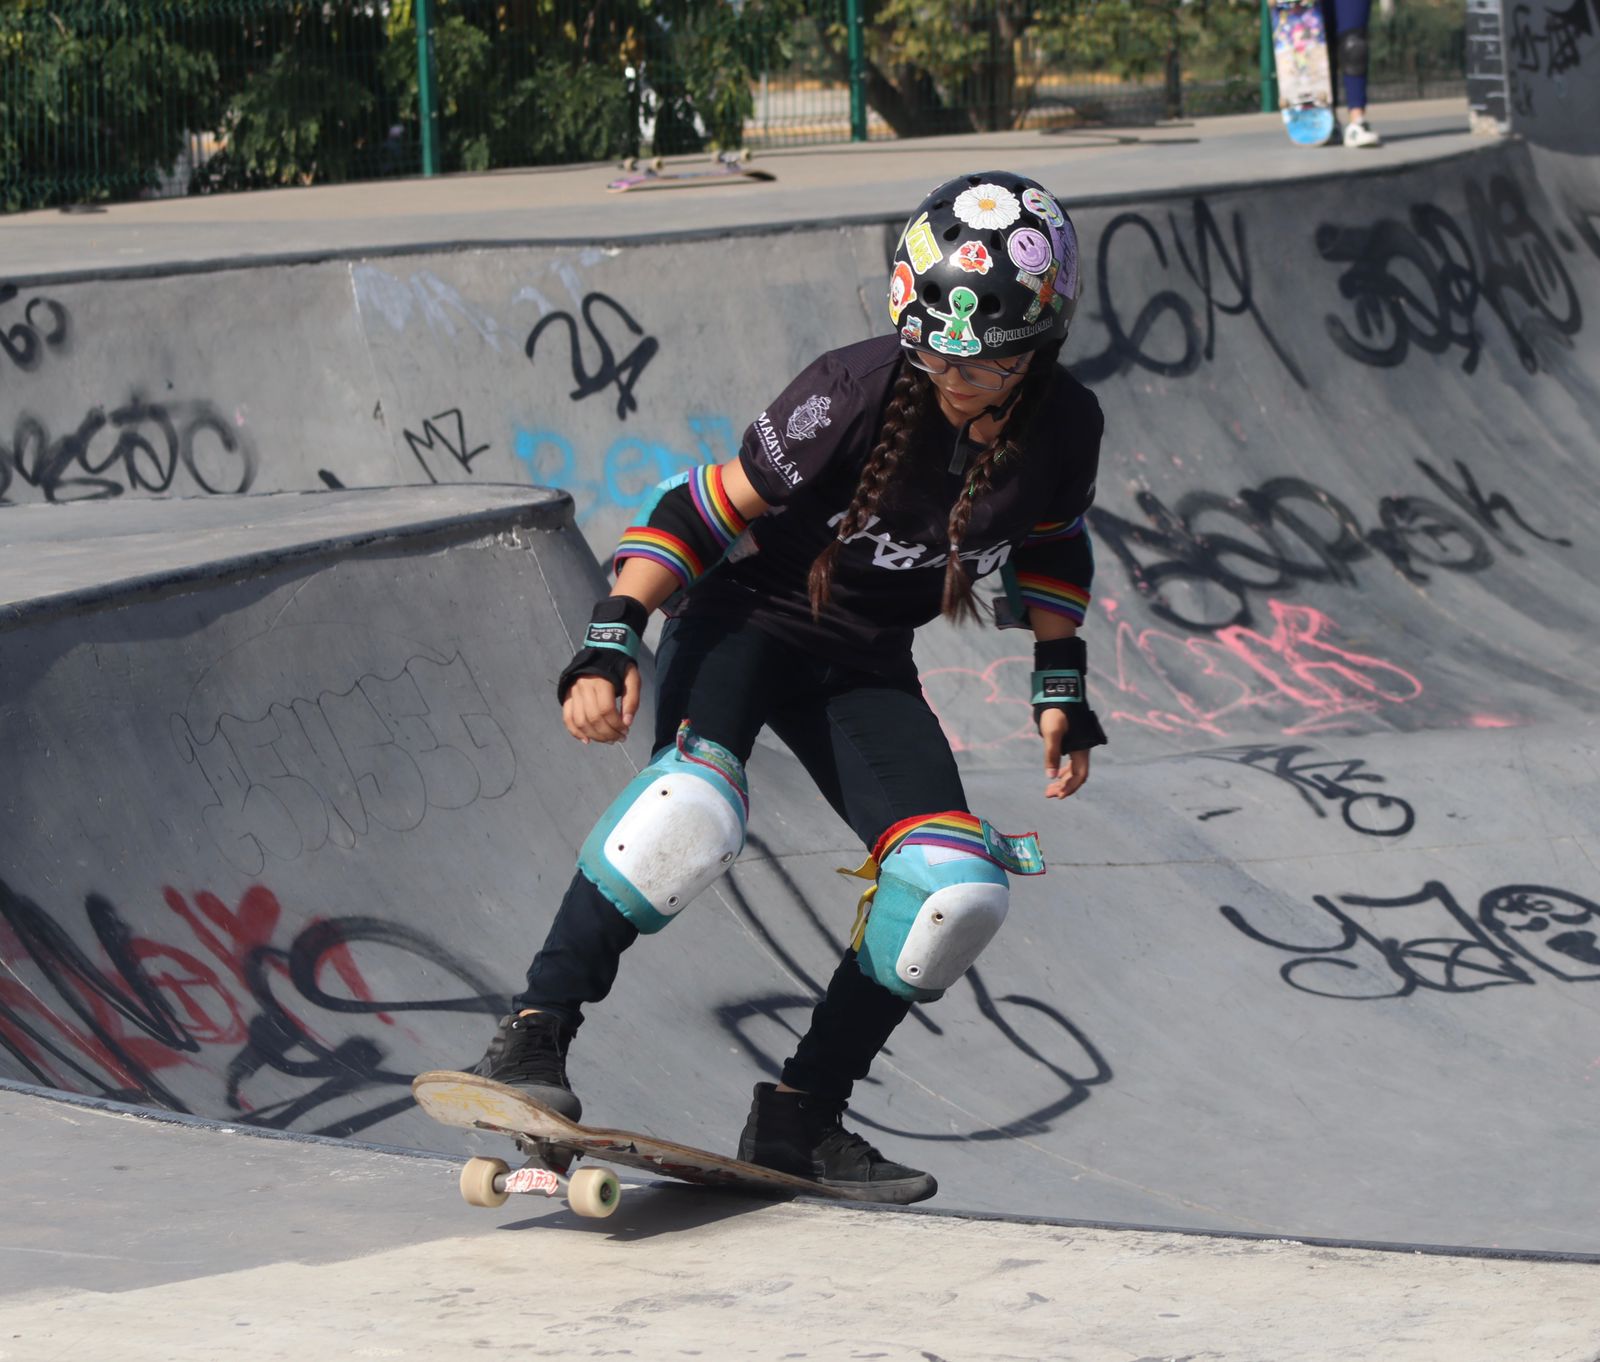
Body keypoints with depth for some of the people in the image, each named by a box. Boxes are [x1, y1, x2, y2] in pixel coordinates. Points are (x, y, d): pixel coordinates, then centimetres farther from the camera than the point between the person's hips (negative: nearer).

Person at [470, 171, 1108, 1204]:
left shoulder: (1065, 429, -10)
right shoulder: (856, 394, -24)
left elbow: (1052, 548, 13)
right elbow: (708, 511, -19)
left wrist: (1062, 689, 10)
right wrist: (610, 645, -27)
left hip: (865, 666, 5)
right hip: (748, 618, -5)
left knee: (958, 890, -12)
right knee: (693, 807, -35)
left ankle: (801, 1119, 2)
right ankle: (536, 1034, -27)